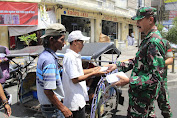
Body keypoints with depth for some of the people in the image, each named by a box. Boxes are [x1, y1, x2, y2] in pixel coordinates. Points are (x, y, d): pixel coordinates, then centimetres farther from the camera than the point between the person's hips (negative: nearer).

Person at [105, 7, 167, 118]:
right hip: (139, 90, 10)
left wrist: (129, 81, -27)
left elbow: (156, 76, -27)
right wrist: (117, 66, 8)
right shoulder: (148, 39, 10)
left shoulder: (155, 42, -23)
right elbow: (137, 61, 17)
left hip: (144, 93, -9)